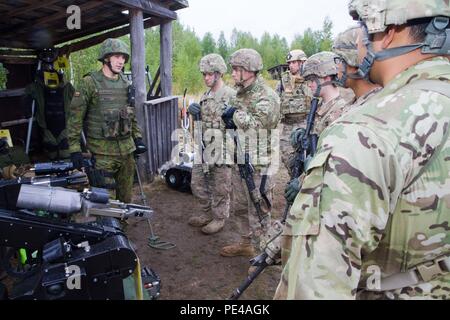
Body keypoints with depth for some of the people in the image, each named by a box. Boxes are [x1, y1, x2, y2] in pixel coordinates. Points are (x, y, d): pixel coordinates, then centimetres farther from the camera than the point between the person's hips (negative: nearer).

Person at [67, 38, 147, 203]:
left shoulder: (125, 83, 10)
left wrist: (138, 138, 14)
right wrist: (74, 149, -12)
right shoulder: (90, 83, -8)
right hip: (103, 151, -5)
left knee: (126, 195, 14)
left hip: (126, 149, 6)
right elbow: (75, 117, -9)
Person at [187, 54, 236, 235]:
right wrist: (194, 112, 3)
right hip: (203, 147, 8)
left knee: (220, 187, 6)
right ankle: (208, 213, 35)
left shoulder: (231, 96, -12)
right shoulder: (205, 96, 11)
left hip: (221, 149, -8)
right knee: (197, 183, 16)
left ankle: (219, 218, 25)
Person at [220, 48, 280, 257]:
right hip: (242, 162, 9)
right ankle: (246, 243, 38)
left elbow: (254, 123, -28)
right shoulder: (241, 93, 11)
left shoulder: (267, 97, -17)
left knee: (258, 211, 3)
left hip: (260, 165, -9)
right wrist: (232, 121, -1)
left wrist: (235, 114, -11)